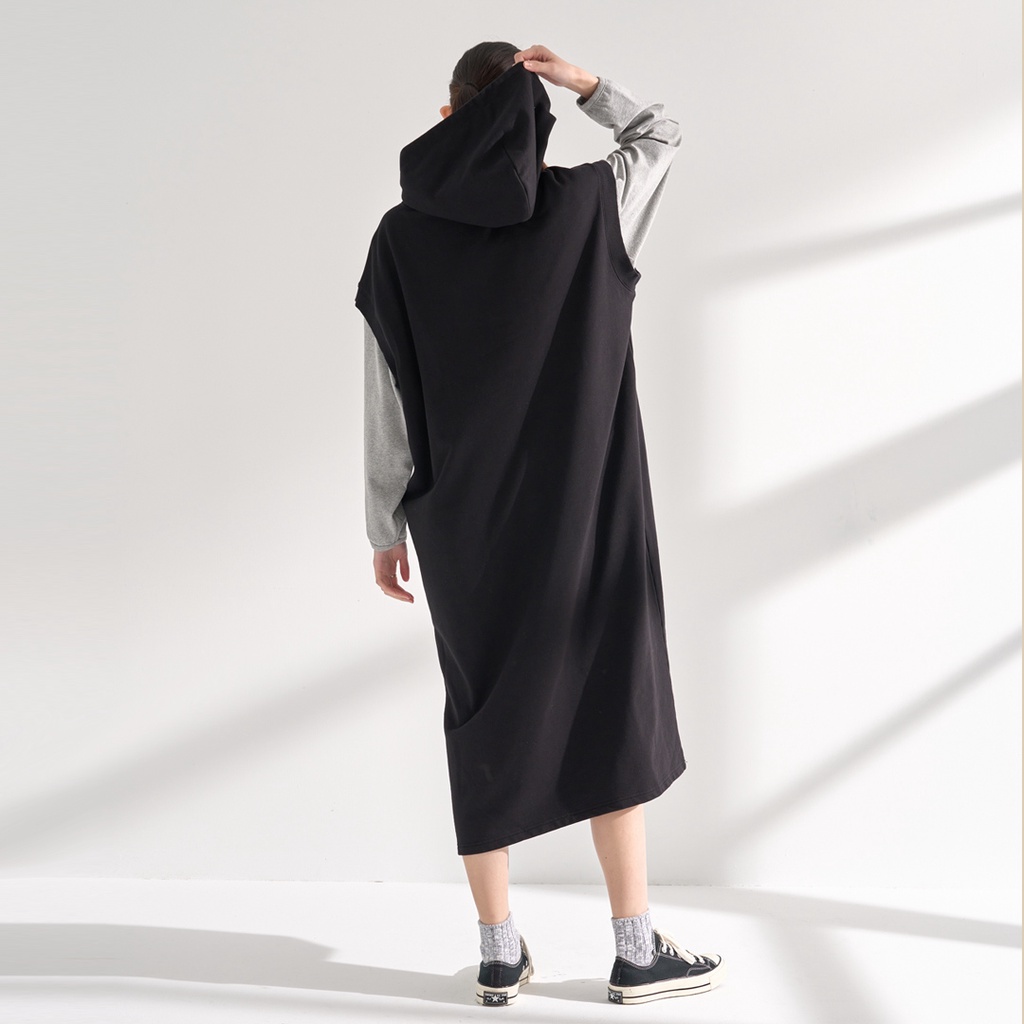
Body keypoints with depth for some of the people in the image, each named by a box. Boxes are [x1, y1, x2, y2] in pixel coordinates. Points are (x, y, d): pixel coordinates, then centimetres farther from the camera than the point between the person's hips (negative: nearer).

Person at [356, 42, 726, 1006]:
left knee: (487, 717, 10)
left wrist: (386, 527, 6)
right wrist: (581, 81, 1)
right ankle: (636, 951, 13)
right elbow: (662, 137, 16)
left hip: (464, 513, 2)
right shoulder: (587, 203, -5)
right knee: (611, 709, 9)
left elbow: (387, 400, -3)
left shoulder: (402, 237, -4)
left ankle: (499, 956, 15)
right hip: (582, 504, -1)